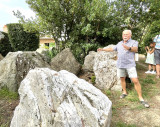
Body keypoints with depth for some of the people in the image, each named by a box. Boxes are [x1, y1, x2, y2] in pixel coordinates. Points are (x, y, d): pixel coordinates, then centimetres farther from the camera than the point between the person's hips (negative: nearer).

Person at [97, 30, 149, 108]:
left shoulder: (134, 42, -5)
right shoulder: (119, 43, 12)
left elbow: (135, 49, -26)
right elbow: (112, 49, 23)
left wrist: (129, 48, -47)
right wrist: (103, 49, 21)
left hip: (130, 65, -5)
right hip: (120, 65, 5)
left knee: (135, 81, -8)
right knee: (122, 79, 15)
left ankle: (141, 98, 3)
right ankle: (124, 92, 35)